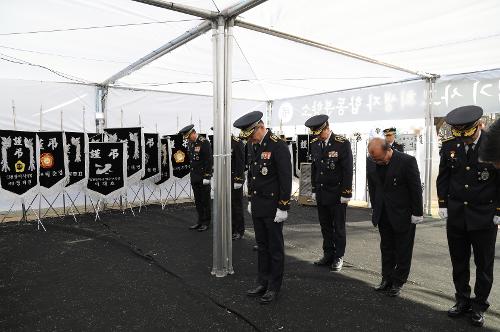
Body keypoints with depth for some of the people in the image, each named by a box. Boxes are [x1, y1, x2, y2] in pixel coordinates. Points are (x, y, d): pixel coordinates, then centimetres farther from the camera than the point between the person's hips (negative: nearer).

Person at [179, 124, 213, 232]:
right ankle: (200, 221, 23)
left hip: (203, 177, -8)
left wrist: (207, 176, -18)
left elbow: (209, 160, -16)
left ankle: (206, 223, 12)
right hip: (194, 177, 8)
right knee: (198, 201, 13)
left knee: (205, 201, 2)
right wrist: (191, 175, 16)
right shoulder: (190, 143, 11)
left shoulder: (204, 142, -13)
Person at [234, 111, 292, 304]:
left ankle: (274, 288, 20)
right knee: (262, 246, 16)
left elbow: (286, 178, -17)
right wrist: (251, 199, 17)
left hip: (273, 206, -7)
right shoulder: (252, 145, 7)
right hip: (257, 205, 7)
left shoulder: (278, 146, -16)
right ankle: (262, 283, 29)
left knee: (275, 247, 6)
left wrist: (283, 207, -17)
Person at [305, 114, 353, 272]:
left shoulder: (342, 144, -11)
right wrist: (314, 190, 11)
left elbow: (348, 170, -11)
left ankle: (338, 257, 20)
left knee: (338, 227, 7)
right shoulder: (315, 144, 6)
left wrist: (346, 194, -12)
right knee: (325, 226, 12)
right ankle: (328, 255, 24)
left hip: (337, 194, -5)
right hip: (321, 193, 5)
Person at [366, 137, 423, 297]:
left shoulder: (407, 161, -19)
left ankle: (398, 282, 22)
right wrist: (375, 210, 9)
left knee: (403, 251, 9)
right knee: (386, 248, 15)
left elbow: (415, 188, -12)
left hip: (403, 214, -5)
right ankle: (387, 279, 28)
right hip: (383, 215, 5)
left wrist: (417, 213, -9)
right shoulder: (371, 162, -3)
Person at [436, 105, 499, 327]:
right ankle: (462, 301, 31)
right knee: (459, 263, 14)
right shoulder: (449, 146, -2)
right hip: (456, 216, 3)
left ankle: (479, 306, 28)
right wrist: (443, 205, 3)